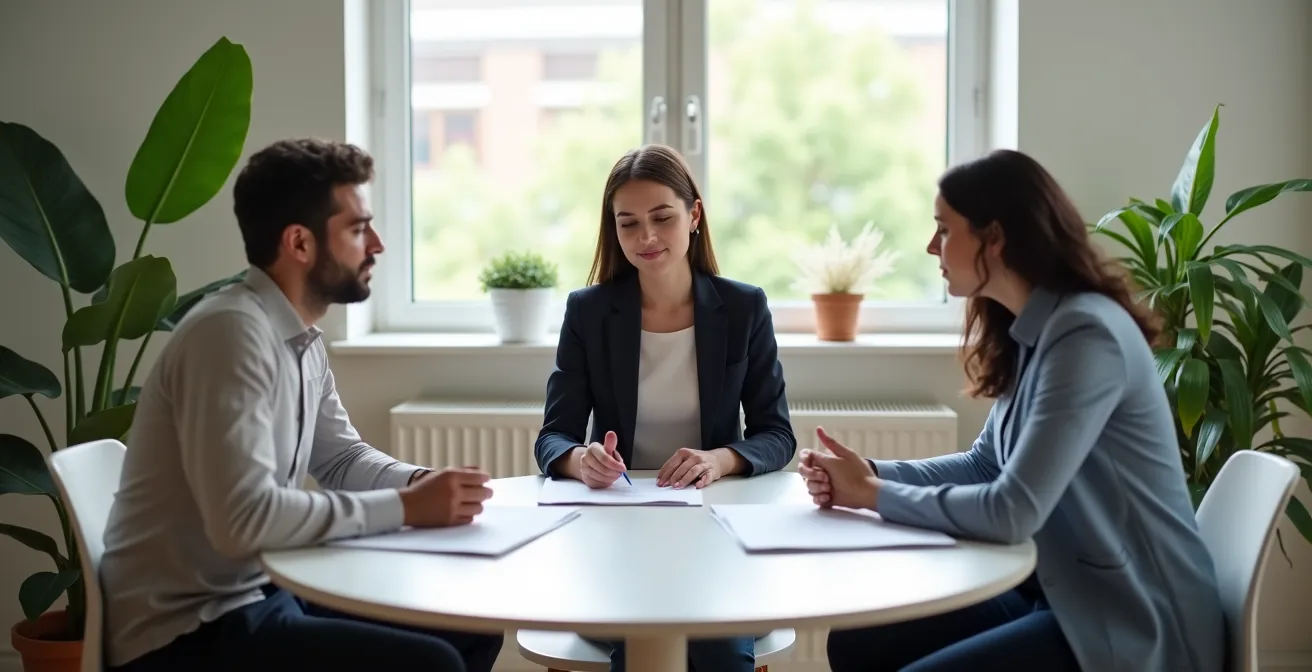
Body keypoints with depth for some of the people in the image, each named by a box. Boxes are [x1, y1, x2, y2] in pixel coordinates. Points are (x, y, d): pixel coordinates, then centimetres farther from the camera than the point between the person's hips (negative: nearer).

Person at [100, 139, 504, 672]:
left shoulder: (302, 339, 8)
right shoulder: (232, 332, -22)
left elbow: (341, 457, 18)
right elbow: (244, 518, -30)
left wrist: (421, 483, -3)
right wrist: (405, 507, -23)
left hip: (262, 592, 10)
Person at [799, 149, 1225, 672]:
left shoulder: (1086, 334, -22)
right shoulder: (1031, 330, 6)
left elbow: (1013, 511, -27)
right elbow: (987, 463, 13)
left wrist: (874, 495, -15)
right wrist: (872, 473, -2)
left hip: (1132, 623, -8)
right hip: (1060, 592, 8)